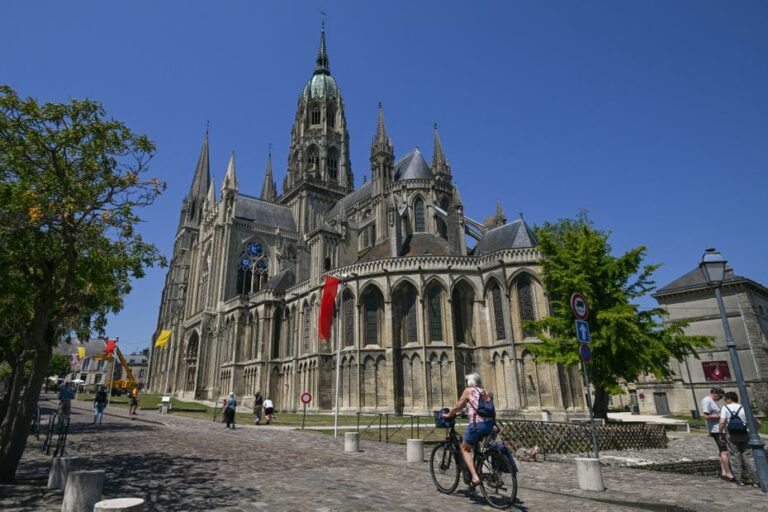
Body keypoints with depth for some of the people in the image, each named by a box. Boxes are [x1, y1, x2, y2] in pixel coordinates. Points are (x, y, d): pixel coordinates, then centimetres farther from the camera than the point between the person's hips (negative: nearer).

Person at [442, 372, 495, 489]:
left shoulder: (469, 390, 2)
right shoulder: (485, 392, 18)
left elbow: (458, 406, 6)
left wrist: (448, 415, 20)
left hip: (477, 424, -6)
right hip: (489, 423, 7)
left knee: (465, 449, 10)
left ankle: (475, 477, -5)